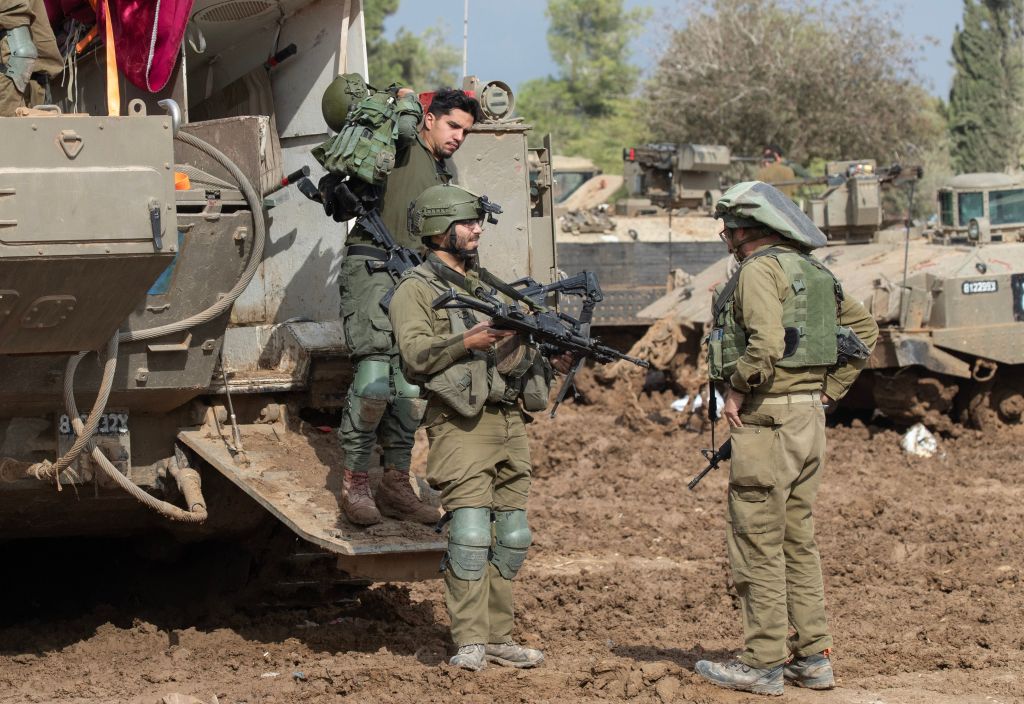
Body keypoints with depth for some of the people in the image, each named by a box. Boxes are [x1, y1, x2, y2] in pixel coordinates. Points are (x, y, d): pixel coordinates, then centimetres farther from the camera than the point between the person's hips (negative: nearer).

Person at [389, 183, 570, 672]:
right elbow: (415, 354, -14)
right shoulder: (416, 288, -1)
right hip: (462, 424, -8)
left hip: (510, 421, 8)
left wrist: (553, 360, 4)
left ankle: (497, 637, 15)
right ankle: (470, 644, -9)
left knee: (512, 538, 8)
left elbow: (516, 349, 22)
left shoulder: (486, 283, 22)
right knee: (470, 535, -12)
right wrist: (465, 343, -26)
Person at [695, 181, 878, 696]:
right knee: (797, 541, 14)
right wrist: (829, 391, 17)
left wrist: (737, 390, -13)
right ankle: (812, 658, 16)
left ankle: (763, 664, 0)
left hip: (767, 420, -9)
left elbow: (767, 343, -27)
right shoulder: (810, 272, 14)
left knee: (758, 545, -3)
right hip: (810, 419, 9)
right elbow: (865, 330, 21)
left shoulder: (760, 270, -12)